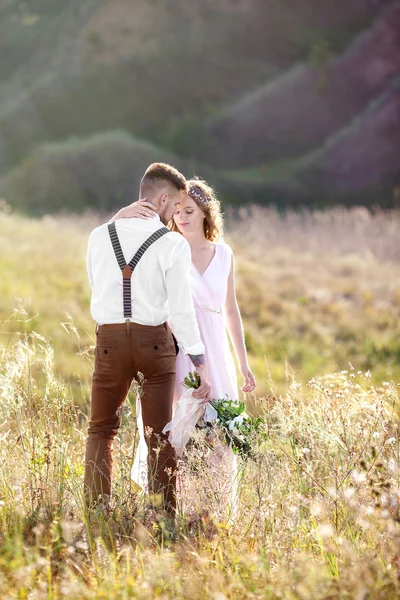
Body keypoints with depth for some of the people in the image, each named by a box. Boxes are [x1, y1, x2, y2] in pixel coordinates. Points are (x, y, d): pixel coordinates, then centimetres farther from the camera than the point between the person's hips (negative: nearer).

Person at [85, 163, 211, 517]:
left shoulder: (100, 236, 0)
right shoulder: (174, 245, -10)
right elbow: (181, 311, -11)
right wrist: (201, 365, -5)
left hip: (110, 338, 2)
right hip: (155, 340, -2)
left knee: (101, 430, 15)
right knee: (160, 435, 8)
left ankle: (96, 511, 7)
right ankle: (163, 514, 8)